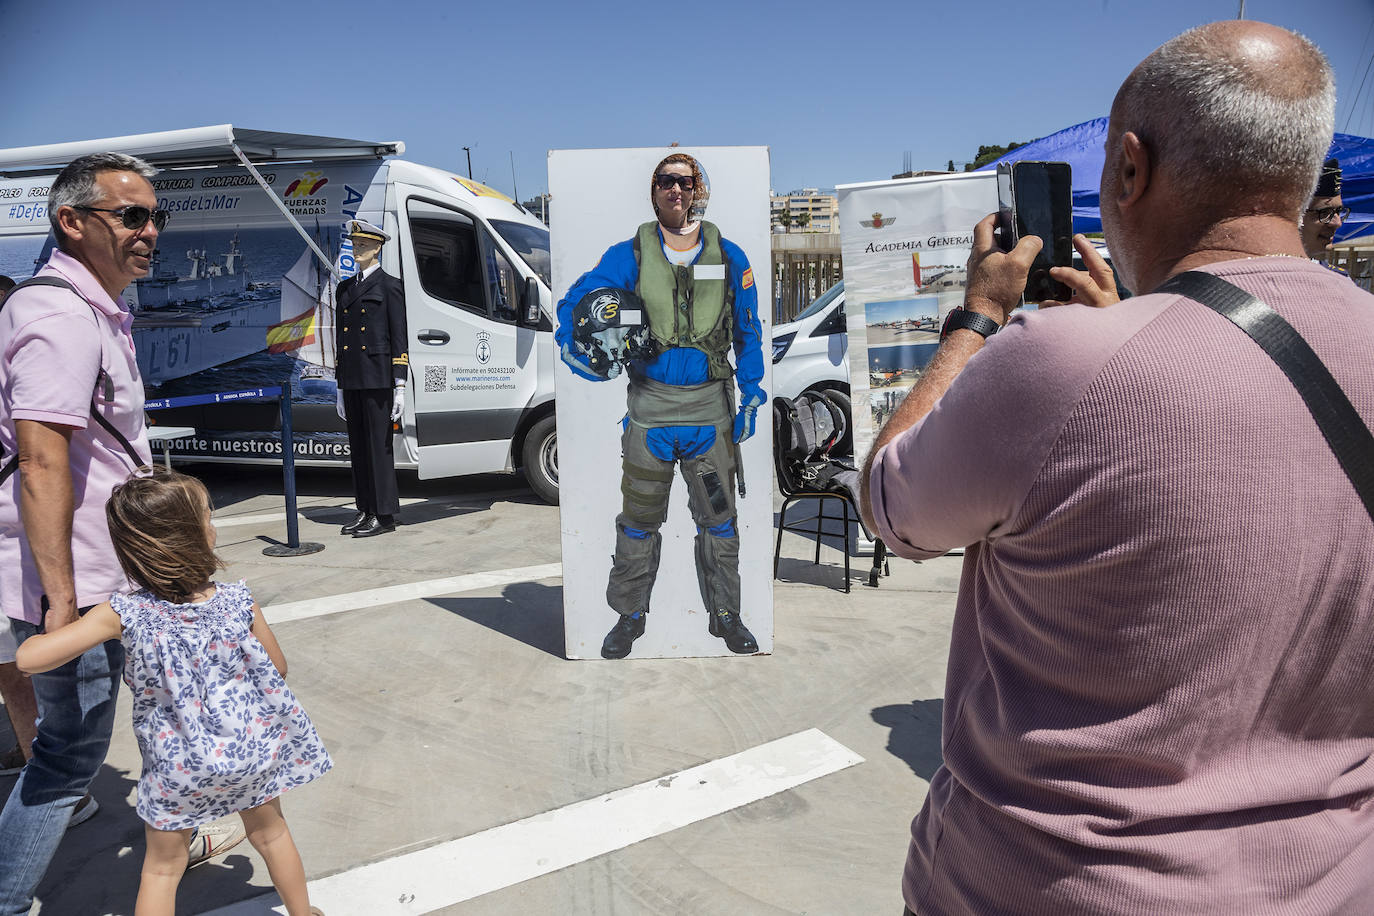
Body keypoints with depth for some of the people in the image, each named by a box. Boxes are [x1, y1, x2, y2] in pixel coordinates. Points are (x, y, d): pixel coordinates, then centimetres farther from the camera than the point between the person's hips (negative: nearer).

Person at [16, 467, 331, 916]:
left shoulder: (122, 614, -20)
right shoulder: (239, 602, -17)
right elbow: (278, 667, -5)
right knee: (270, 833, 26)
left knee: (162, 866, 21)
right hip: (255, 750, 1)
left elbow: (29, 658, -21)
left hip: (176, 769, -1)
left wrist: (49, 631, 1)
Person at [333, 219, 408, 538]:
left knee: (379, 446, -4)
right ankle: (365, 510, 17)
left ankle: (384, 514, 2)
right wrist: (340, 387, 15)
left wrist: (400, 386, -12)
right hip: (351, 380, 7)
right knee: (358, 447, 9)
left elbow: (399, 338, -6)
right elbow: (339, 339, 19)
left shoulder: (390, 286, -2)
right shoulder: (345, 288, 17)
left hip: (378, 379, -7)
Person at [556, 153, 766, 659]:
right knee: (639, 518, 8)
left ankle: (725, 613, 24)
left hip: (711, 408, 1)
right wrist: (575, 348, -14)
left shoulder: (729, 257, 3)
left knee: (718, 517, 9)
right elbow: (573, 302, 6)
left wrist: (751, 397, 6)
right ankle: (630, 614, 24)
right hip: (649, 407, 0)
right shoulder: (629, 256, 0)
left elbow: (748, 332, 10)